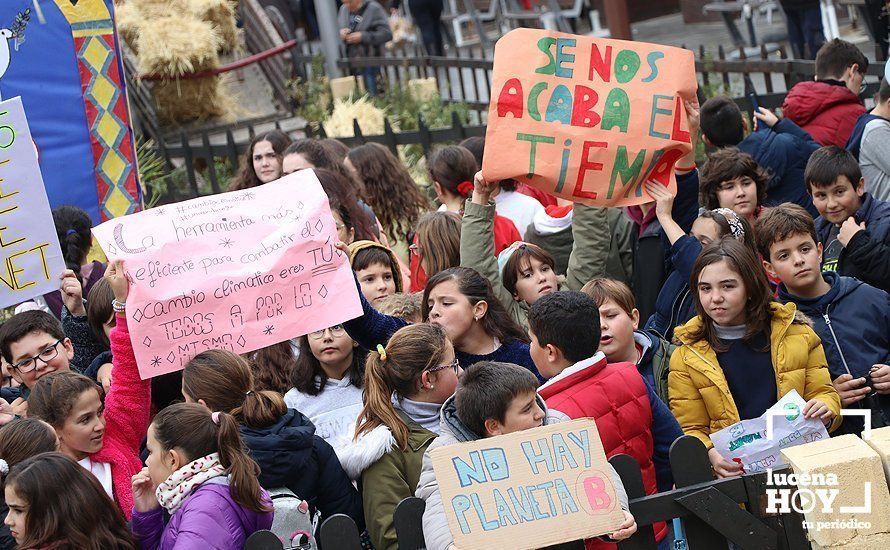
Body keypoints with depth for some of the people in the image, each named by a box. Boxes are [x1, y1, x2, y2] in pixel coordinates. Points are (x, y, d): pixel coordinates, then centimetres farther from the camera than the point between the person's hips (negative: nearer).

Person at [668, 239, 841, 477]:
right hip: (733, 473, 0)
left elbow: (824, 393, 16)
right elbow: (690, 430, 7)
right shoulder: (685, 357, 7)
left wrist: (824, 412, -9)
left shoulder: (796, 334, 10)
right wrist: (712, 455, -15)